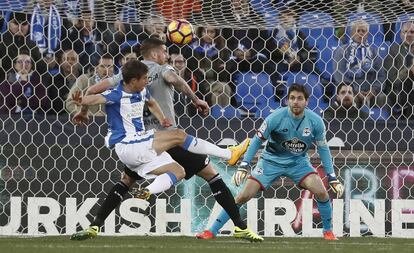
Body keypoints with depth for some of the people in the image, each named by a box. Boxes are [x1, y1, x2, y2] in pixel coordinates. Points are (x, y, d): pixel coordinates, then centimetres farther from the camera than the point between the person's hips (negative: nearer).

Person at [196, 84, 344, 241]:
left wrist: (333, 179, -4)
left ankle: (328, 232, 3)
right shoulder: (276, 117, -22)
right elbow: (258, 140, -11)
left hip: (299, 162, 1)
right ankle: (212, 231, -2)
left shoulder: (315, 121, -15)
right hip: (271, 161, -1)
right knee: (244, 195, -11)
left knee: (321, 192, -21)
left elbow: (323, 148, -2)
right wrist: (243, 166, -19)